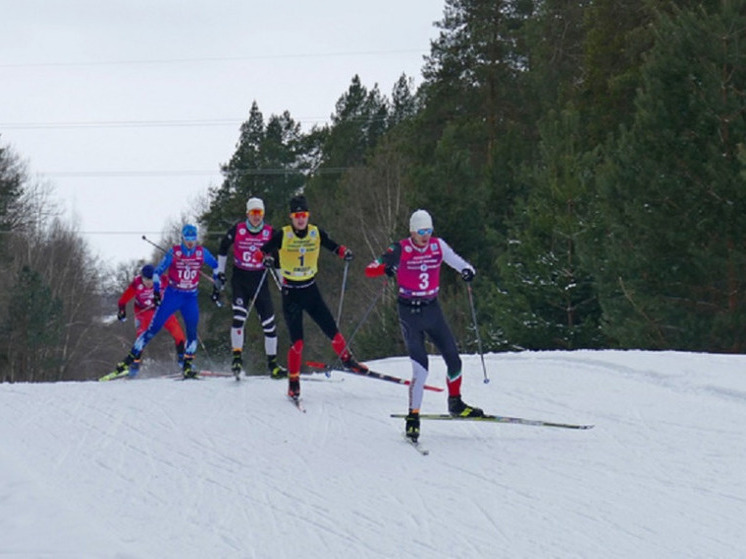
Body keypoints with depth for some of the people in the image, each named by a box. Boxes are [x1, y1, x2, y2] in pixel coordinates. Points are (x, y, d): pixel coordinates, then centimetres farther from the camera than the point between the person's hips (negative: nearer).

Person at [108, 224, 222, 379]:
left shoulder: (202, 253, -4)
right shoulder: (174, 252, -10)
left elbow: (215, 266, 14)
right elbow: (157, 272, -4)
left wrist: (217, 285, 12)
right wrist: (156, 292, -13)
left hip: (190, 298, 2)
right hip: (172, 296, -2)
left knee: (192, 331, -11)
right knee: (153, 328, -6)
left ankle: (187, 366, 0)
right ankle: (131, 358, -2)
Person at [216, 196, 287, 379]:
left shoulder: (269, 232, -1)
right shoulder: (237, 230, -6)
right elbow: (223, 247, 11)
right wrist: (220, 271, 10)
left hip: (260, 279, 2)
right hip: (240, 278, -2)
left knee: (269, 322, 0)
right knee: (239, 317, -19)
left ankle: (272, 363, 9)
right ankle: (237, 358, -9)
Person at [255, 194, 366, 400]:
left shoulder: (316, 233, -2)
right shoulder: (282, 235, -10)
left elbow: (333, 246, 9)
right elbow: (261, 251, -10)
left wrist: (344, 252, -13)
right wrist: (265, 258, -33)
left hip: (311, 290, 3)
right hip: (290, 292, -3)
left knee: (332, 331, 0)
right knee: (297, 342, -9)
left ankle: (347, 360, 28)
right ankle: (293, 381, 7)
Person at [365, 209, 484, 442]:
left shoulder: (438, 246, 0)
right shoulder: (400, 250, -11)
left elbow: (457, 261, 5)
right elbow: (369, 270, -14)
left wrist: (467, 270, -19)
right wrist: (386, 267, -35)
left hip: (432, 309, 4)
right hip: (409, 311, -4)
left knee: (453, 359, 5)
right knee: (420, 367, -14)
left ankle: (455, 403, 29)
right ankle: (413, 417, -5)